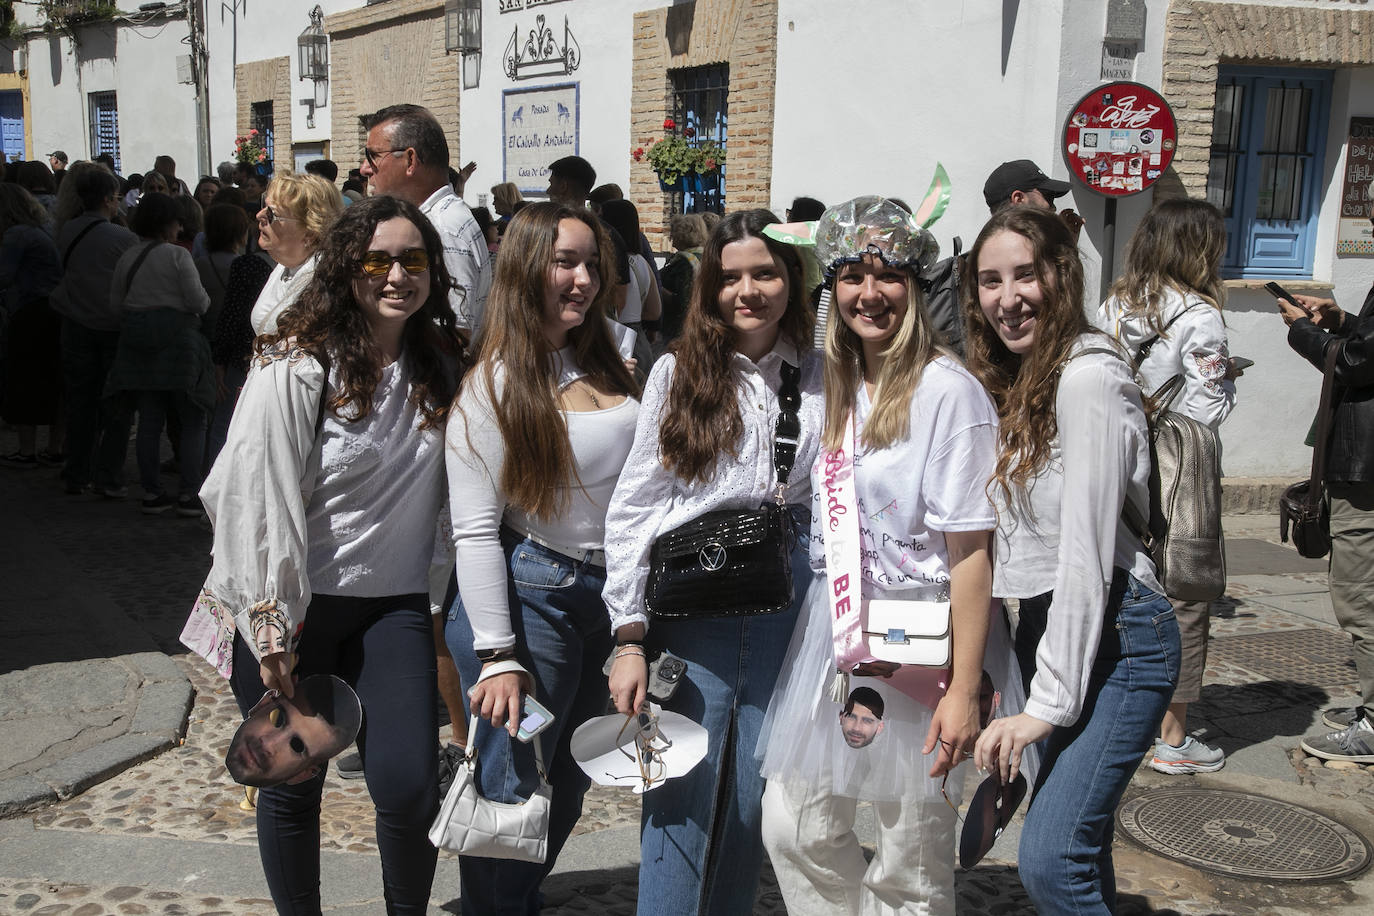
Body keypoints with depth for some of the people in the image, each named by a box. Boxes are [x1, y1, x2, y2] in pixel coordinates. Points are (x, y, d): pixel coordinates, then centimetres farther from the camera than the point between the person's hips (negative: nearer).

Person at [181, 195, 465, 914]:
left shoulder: (441, 367, 4)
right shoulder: (296, 368, -12)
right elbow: (260, 503, -13)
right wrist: (271, 631, -14)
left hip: (393, 603, 3)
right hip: (293, 608, -3)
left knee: (408, 787, -6)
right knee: (292, 786, 10)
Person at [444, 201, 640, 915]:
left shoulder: (605, 367, 8)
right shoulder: (494, 384, -10)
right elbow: (474, 529, -14)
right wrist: (498, 657, -19)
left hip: (608, 601, 7)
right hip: (531, 597, -6)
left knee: (569, 787, 17)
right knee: (512, 793, 4)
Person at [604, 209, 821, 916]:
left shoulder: (822, 379, 6)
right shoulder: (677, 373, 3)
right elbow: (633, 508, 0)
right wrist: (629, 637, -6)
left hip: (790, 598, 1)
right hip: (690, 600, -1)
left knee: (756, 796, 9)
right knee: (683, 796, 0)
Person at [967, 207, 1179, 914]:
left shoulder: (1088, 377, -16)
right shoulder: (1008, 380, 12)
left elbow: (1085, 552, -20)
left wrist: (1047, 703, -18)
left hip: (1113, 634, -8)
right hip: (1040, 627, 9)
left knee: (1050, 858, -16)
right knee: (1079, 843, 16)